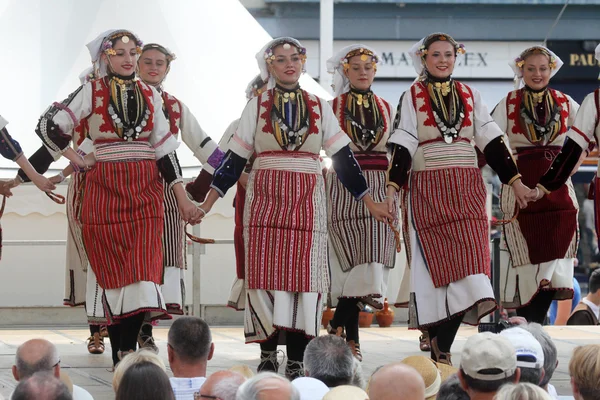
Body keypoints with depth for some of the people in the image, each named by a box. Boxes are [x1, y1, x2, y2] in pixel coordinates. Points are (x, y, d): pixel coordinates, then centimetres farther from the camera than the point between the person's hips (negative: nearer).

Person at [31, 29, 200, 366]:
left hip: (145, 190, 2)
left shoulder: (150, 95, 11)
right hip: (105, 189, -2)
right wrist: (77, 159, -2)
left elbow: (165, 147, 9)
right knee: (114, 271, -1)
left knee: (143, 270, -11)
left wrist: (182, 197, 5)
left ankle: (128, 351, -13)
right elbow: (49, 126, -1)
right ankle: (119, 353, 5)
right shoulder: (91, 92, 2)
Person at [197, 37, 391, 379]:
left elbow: (344, 157, 10)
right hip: (265, 200, 0)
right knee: (265, 274, -6)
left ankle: (297, 362, -2)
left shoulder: (319, 107, 10)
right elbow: (235, 158, 7)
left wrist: (370, 202, 8)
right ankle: (268, 354, 5)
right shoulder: (257, 106, 7)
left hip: (307, 202, 1)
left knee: (305, 275, -5)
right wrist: (207, 203, 0)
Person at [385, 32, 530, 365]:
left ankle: (441, 346, -7)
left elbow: (491, 140, 12)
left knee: (468, 259, -9)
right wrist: (392, 186, -12)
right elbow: (402, 145, -2)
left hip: (467, 187, 3)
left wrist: (515, 180, 7)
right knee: (439, 262, -8)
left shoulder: (469, 96, 13)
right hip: (429, 188, -3)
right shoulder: (412, 97, 5)